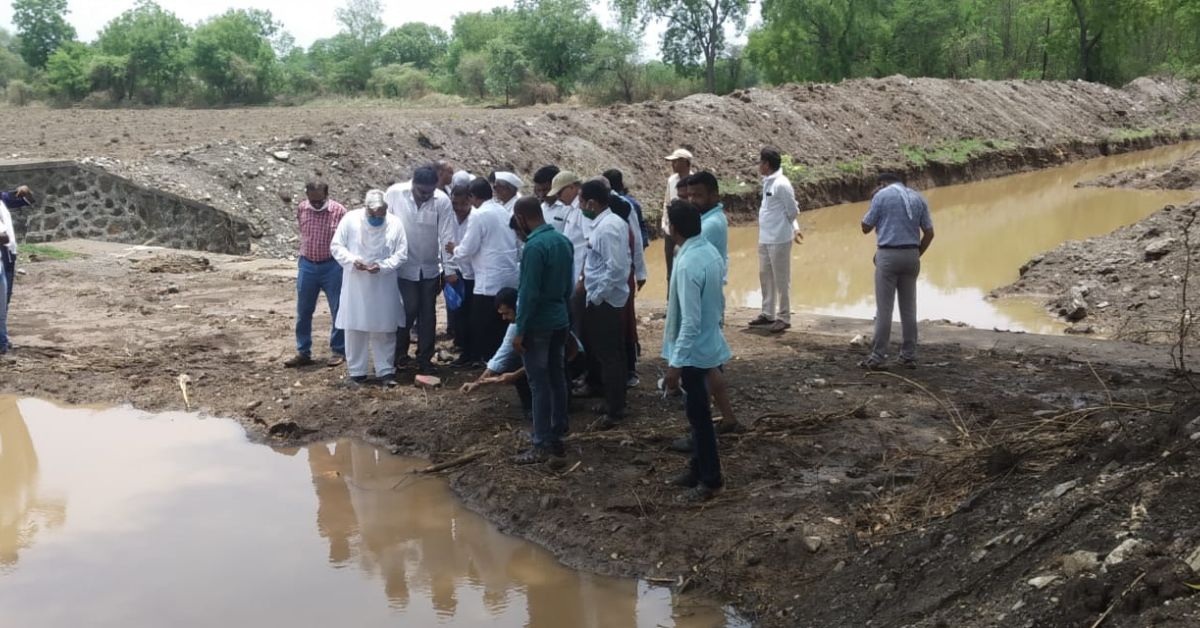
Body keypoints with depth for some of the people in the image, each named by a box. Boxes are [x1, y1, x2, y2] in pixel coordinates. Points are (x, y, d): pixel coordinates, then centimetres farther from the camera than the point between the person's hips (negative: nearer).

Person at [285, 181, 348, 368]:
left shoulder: (339, 211, -13)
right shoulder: (301, 209, -2)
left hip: (332, 266, -3)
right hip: (307, 265, 3)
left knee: (338, 310, 4)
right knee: (303, 311, 8)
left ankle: (339, 351, 17)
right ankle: (303, 353, 18)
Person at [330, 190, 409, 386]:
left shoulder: (395, 224, -4)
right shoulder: (350, 219, -6)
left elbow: (401, 254, -2)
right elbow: (336, 246, -2)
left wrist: (382, 265, -18)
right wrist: (352, 260, -19)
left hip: (383, 287, 0)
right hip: (355, 285, 0)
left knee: (384, 330, 6)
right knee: (355, 329, 5)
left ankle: (386, 370, 17)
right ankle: (356, 371, 17)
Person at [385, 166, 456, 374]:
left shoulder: (442, 200, -14)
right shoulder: (394, 194, -14)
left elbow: (448, 236, -13)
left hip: (430, 267, 2)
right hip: (404, 266, -2)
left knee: (428, 315, 9)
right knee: (408, 311, 0)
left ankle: (425, 360, 20)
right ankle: (399, 353, 24)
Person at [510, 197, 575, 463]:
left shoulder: (534, 246, -20)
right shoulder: (564, 241, 6)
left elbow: (528, 293, -21)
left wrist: (520, 331, -15)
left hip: (538, 325, -8)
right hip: (560, 321, 8)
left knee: (540, 385, -3)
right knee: (557, 380, 13)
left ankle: (542, 445, 2)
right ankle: (557, 436, 21)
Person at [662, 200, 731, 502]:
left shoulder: (687, 264, -26)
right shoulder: (711, 251, 2)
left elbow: (690, 321, -27)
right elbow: (719, 301, 13)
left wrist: (675, 364, -23)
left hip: (694, 350, -9)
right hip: (707, 343, 9)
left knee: (698, 415, 2)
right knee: (698, 412, 19)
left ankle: (710, 480, 13)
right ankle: (698, 468, 32)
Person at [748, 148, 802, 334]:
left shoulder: (781, 184, -16)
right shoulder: (767, 182, 11)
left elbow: (792, 211, -11)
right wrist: (794, 228, 9)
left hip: (779, 240, -9)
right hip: (764, 239, 9)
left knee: (781, 280, -1)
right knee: (765, 277, 16)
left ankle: (784, 318, 7)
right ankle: (767, 314, 27)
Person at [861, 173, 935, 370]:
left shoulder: (881, 195, -3)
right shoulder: (918, 198, 11)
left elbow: (866, 227, 1)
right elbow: (929, 233, 8)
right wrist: (916, 255, 15)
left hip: (888, 255, -4)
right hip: (911, 255, 4)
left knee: (884, 308, -3)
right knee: (909, 308, 10)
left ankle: (878, 357, -1)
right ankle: (909, 356, 14)